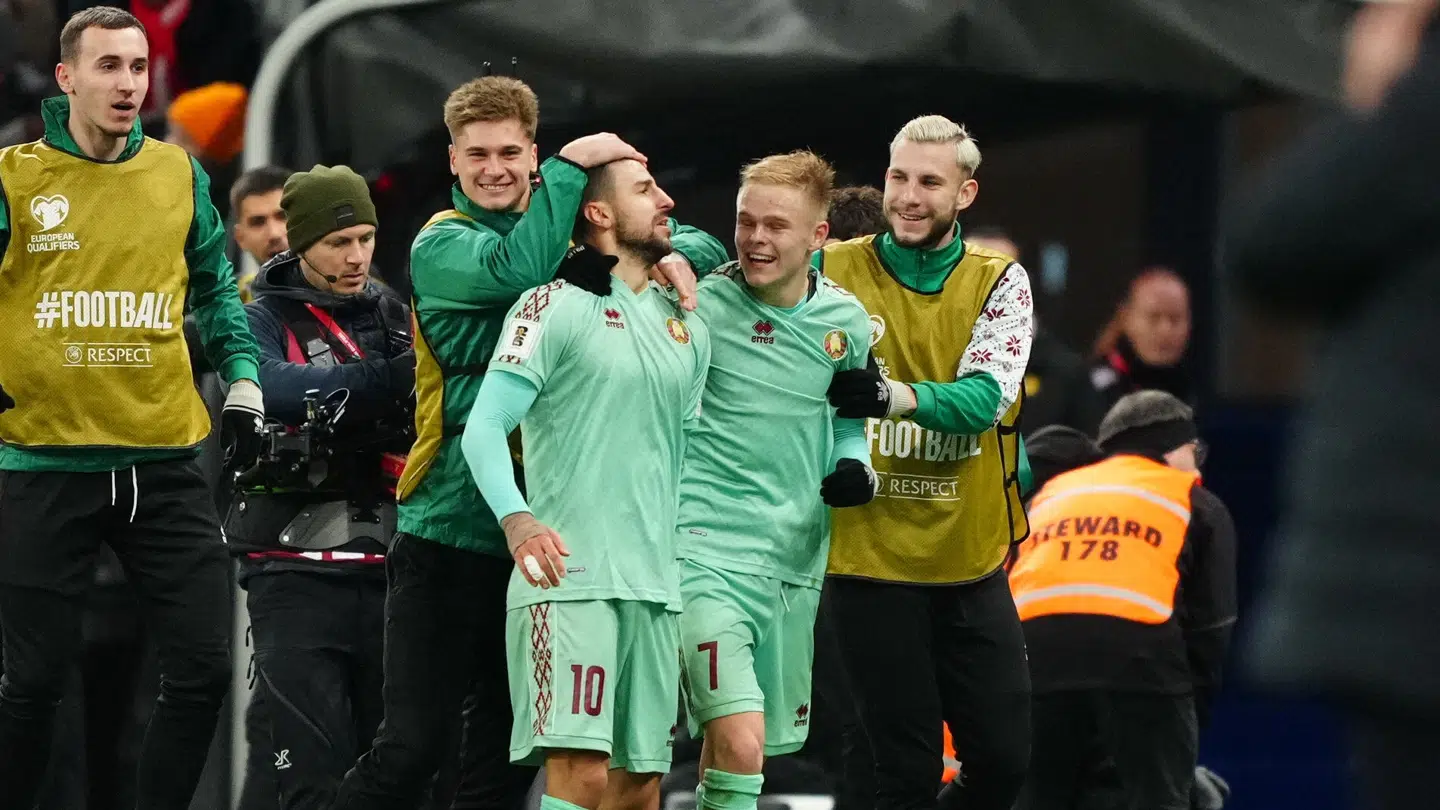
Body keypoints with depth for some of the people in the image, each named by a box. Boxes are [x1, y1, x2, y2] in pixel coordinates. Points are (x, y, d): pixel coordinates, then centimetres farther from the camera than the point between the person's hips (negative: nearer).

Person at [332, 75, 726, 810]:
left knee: (508, 750, 10)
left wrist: (676, 256, -11)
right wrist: (572, 165, -22)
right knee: (410, 745, -10)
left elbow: (703, 246, 12)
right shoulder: (441, 245, -5)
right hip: (452, 528, -5)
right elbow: (517, 269, -25)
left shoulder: (574, 236, 10)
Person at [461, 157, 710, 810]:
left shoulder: (685, 328, 18)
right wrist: (517, 521, -25)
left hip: (655, 585, 7)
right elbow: (483, 428, -9)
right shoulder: (556, 307, -2)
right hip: (569, 578, -7)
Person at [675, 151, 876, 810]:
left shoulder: (846, 320, 7)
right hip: (705, 552, -6)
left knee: (731, 744, 15)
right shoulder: (699, 305, -9)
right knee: (740, 744, -20)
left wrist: (855, 467, 3)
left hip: (796, 558, 6)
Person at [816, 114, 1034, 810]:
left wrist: (892, 396, -33)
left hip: (972, 564, 2)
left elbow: (983, 399, -14)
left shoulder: (1000, 282, 1)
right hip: (870, 561, -1)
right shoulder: (836, 270, -1)